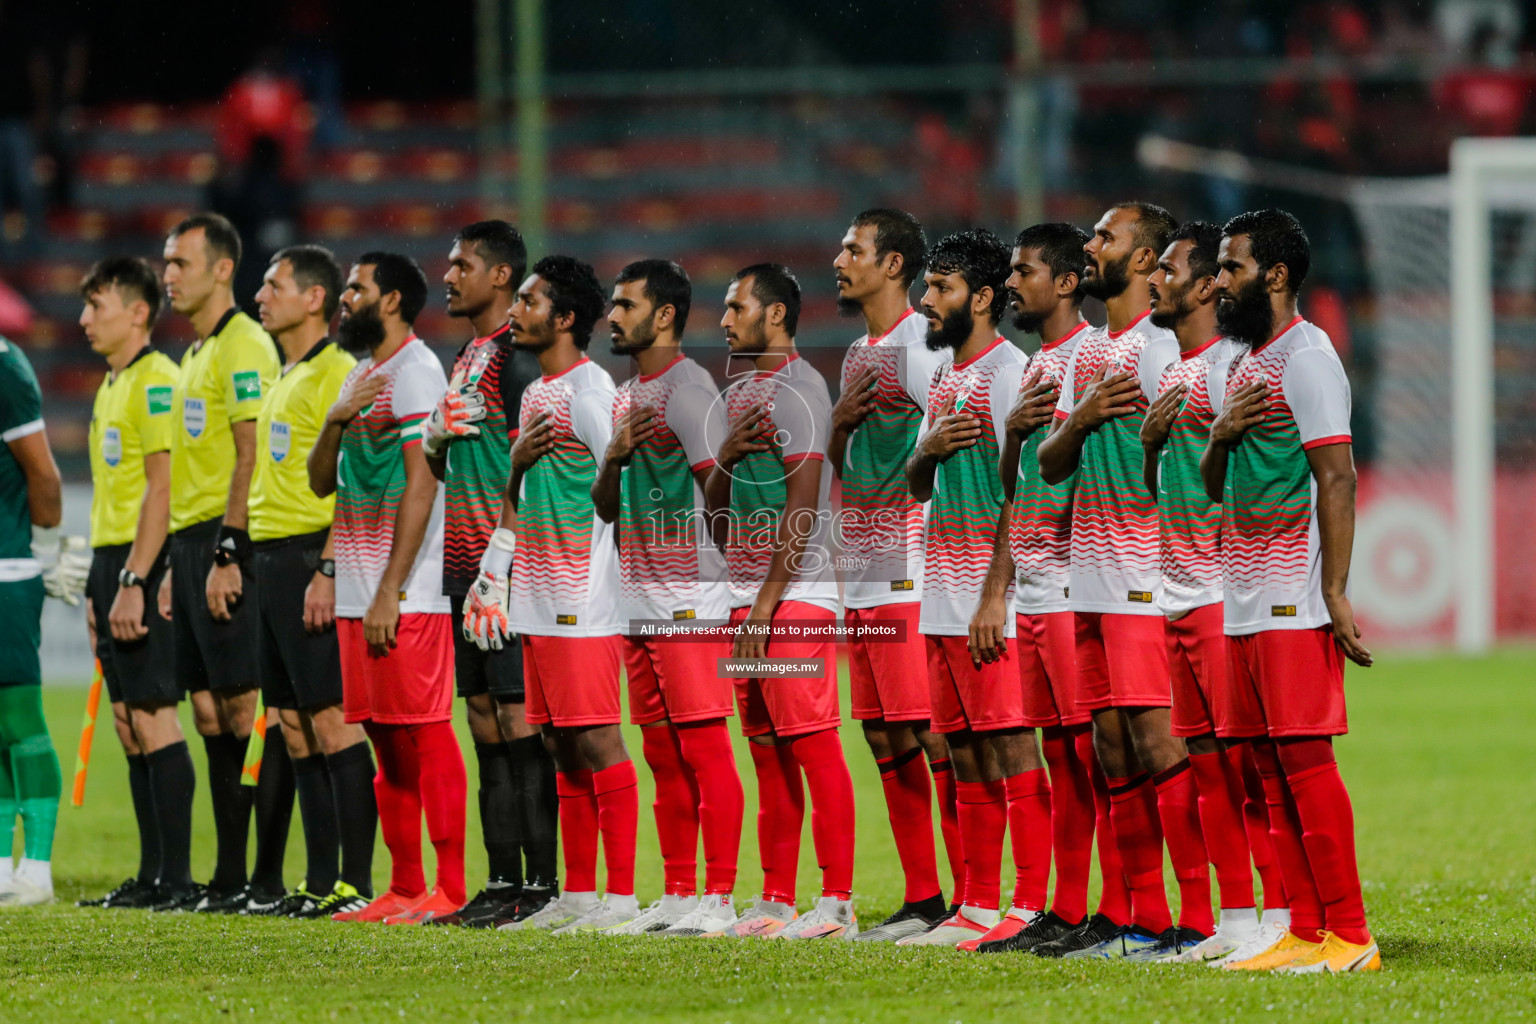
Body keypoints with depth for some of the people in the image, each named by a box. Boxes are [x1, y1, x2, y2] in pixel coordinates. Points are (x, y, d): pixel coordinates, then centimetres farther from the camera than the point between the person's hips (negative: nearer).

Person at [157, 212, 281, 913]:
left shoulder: (244, 348, -11)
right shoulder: (196, 355, 20)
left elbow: (252, 457, -18)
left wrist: (226, 555, -22)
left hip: (228, 541, -10)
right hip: (193, 540, 10)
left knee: (241, 708, -9)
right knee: (208, 710, 8)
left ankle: (255, 875, -8)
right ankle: (229, 876, 10)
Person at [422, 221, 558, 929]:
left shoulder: (518, 355, -10)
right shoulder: (467, 356, 18)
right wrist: (435, 439, 2)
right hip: (467, 568, 9)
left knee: (520, 717, -9)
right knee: (486, 719, 9)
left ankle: (541, 886, -8)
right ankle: (502, 882, 11)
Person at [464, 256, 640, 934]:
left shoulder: (588, 389, -10)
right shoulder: (536, 393, 19)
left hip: (582, 599, -9)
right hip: (538, 599, 9)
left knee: (597, 740, -10)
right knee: (562, 748, 10)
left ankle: (621, 897, -9)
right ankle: (578, 896, 13)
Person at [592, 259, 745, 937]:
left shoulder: (690, 390, -9)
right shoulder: (627, 396, 18)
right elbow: (606, 507, 19)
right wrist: (615, 456, -1)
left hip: (690, 598, -9)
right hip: (639, 601, 9)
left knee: (704, 746, -9)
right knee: (663, 753, 10)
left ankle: (718, 899, -10)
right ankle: (678, 895, 14)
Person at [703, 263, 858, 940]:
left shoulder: (797, 389, -8)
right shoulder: (740, 394, 19)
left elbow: (803, 505, -14)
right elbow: (714, 511, 20)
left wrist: (768, 602, -18)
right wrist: (726, 457, -2)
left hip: (794, 598, -9)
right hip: (746, 598, 9)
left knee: (813, 744, -10)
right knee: (768, 753, 8)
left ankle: (837, 903, -11)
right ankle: (776, 904, 10)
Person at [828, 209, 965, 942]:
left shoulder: (926, 345, -9)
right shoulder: (859, 353, 19)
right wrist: (839, 422, 4)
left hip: (914, 573, -9)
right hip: (861, 577, 9)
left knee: (937, 737, -9)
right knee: (886, 739, 9)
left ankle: (970, 895, -8)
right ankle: (922, 897, 13)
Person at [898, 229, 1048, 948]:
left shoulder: (1008, 373, -10)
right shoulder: (945, 377, 18)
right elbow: (917, 487, 23)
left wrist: (995, 597, -20)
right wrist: (929, 450, -1)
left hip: (989, 601, -9)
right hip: (941, 595, 9)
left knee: (1011, 751, -9)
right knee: (965, 754, 9)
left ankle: (1032, 906, -9)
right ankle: (978, 908, 12)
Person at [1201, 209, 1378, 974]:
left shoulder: (1305, 357, -9)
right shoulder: (1247, 363, 19)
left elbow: (1335, 479, -16)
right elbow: (1214, 486, 24)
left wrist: (1336, 595, -22)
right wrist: (1220, 435, 1)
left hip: (1294, 604, -9)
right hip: (1244, 602, 9)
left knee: (1306, 757, -11)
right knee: (1271, 766, 7)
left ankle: (1348, 937, -11)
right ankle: (1305, 931, 9)